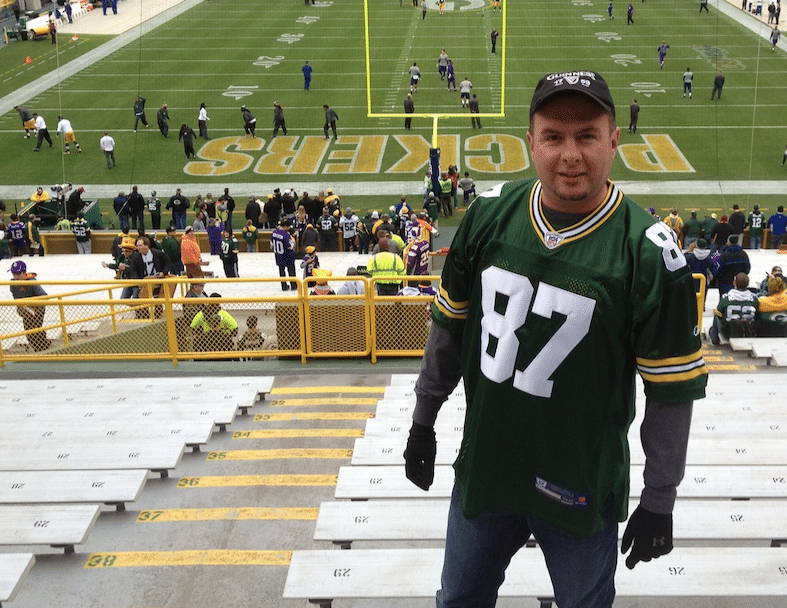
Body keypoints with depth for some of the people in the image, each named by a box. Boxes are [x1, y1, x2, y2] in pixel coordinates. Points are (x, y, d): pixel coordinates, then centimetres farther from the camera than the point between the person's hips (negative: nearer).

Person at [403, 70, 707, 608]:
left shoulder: (649, 251, -17)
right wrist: (423, 422, 11)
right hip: (482, 466, 4)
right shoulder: (491, 214, -6)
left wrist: (659, 501, -6)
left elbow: (673, 389, -11)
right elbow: (450, 325, 6)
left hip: (583, 492, -3)